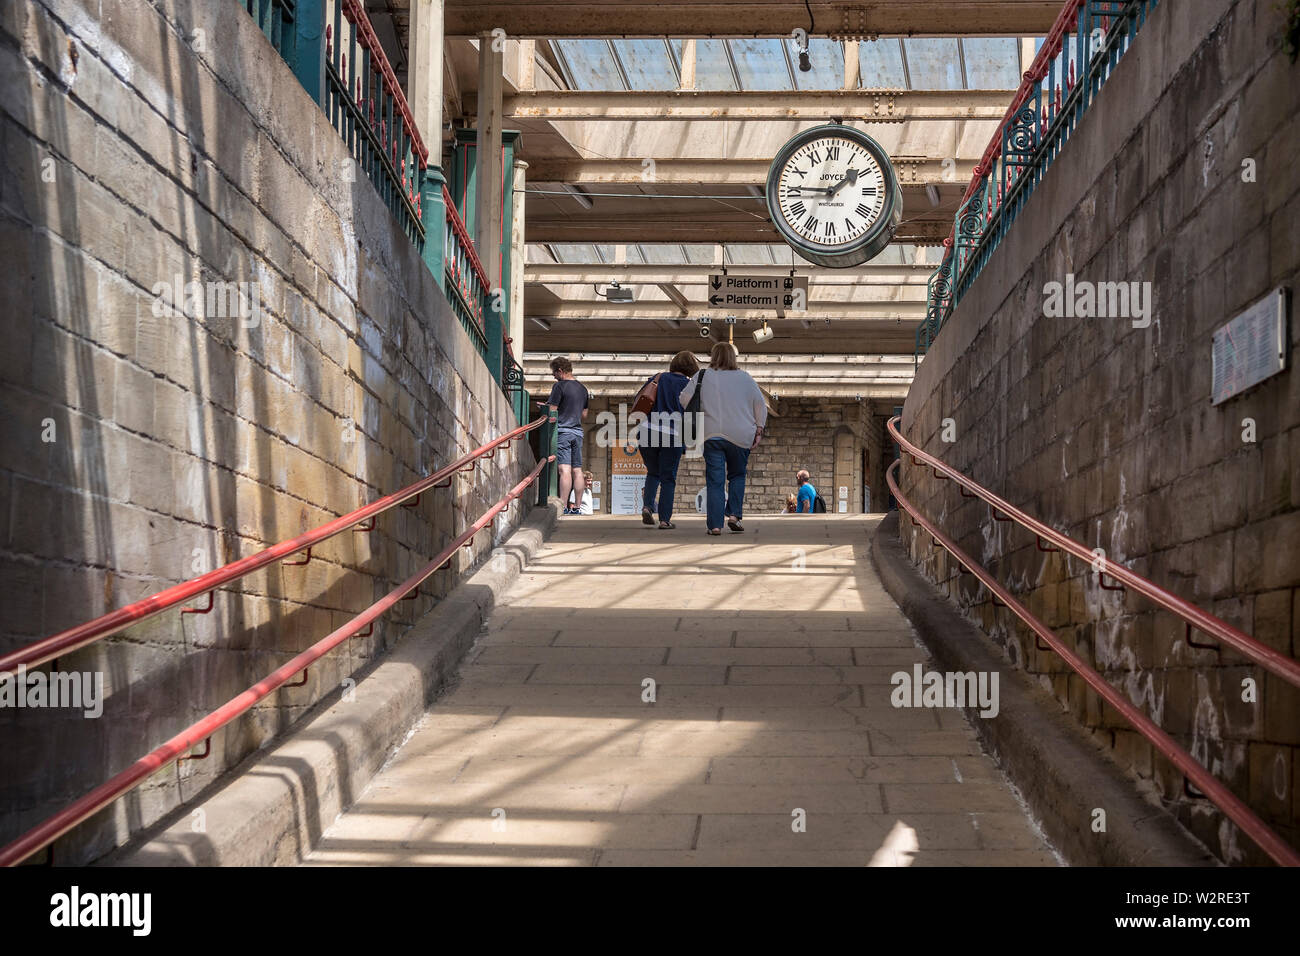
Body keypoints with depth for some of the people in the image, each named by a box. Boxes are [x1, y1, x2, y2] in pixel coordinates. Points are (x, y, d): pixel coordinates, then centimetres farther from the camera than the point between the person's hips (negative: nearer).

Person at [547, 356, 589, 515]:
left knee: (564, 469, -13)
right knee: (577, 470, 6)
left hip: (562, 431, -7)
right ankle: (576, 507, 7)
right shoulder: (582, 388, 16)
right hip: (577, 431, 7)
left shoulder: (559, 386, -8)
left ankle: (563, 506, -18)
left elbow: (552, 411, -10)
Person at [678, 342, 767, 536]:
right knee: (737, 475, 19)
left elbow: (684, 400, 1)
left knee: (714, 481, 1)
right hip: (740, 437, 1)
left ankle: (715, 524, -4)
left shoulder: (702, 377, 1)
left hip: (712, 435, -1)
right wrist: (759, 430, 16)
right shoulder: (745, 378, 5)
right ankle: (734, 514, 4)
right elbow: (761, 405, 9)